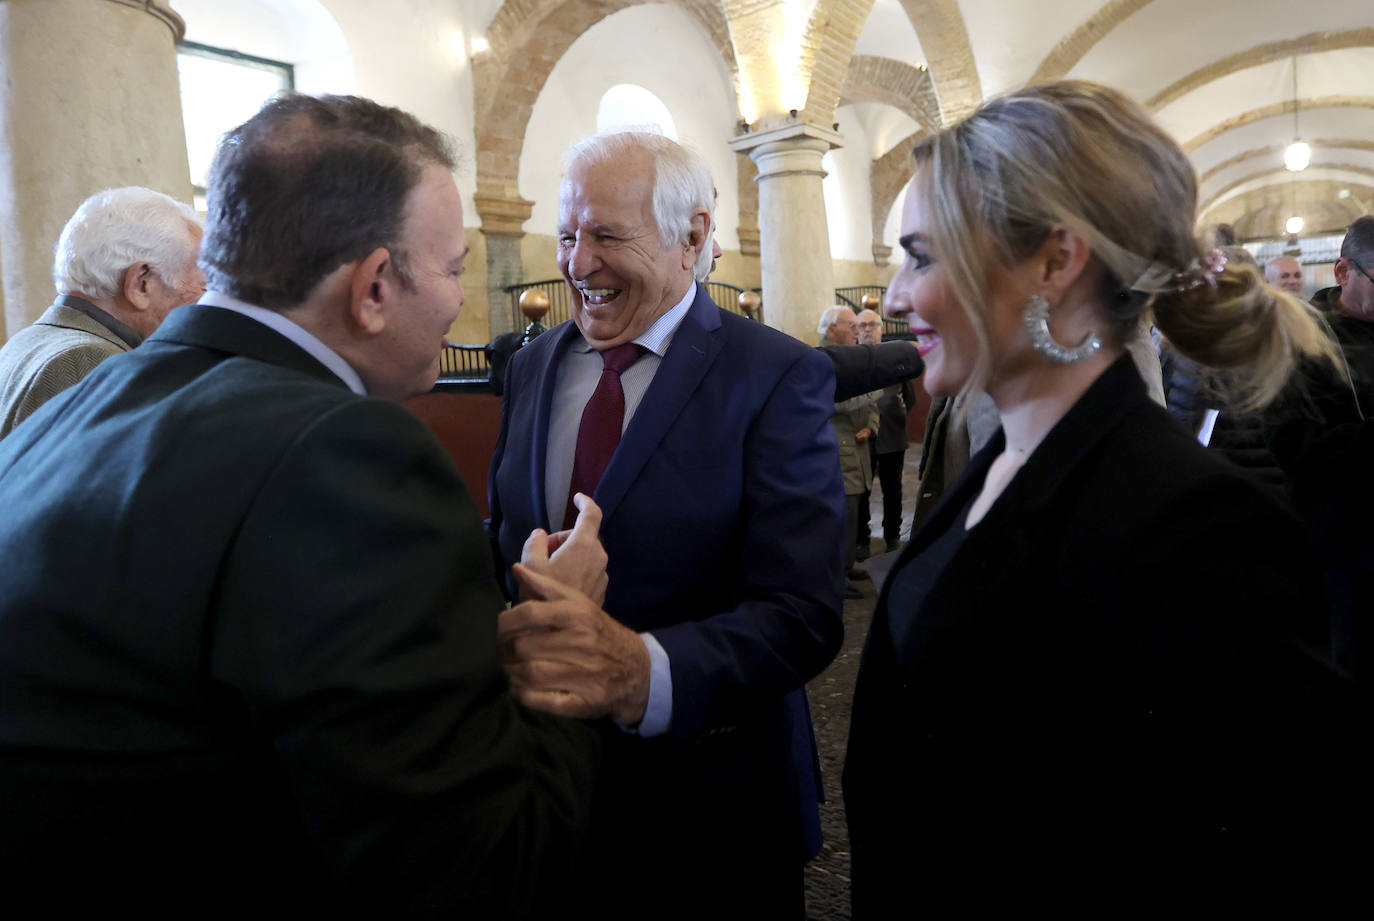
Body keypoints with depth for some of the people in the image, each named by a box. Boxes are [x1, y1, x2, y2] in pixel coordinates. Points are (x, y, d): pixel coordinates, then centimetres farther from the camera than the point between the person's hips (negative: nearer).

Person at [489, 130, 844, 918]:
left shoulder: (779, 378, -16)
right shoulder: (531, 368, 3)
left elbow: (802, 615, -23)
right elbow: (505, 534, 10)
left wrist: (644, 671, -40)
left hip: (708, 803, -4)